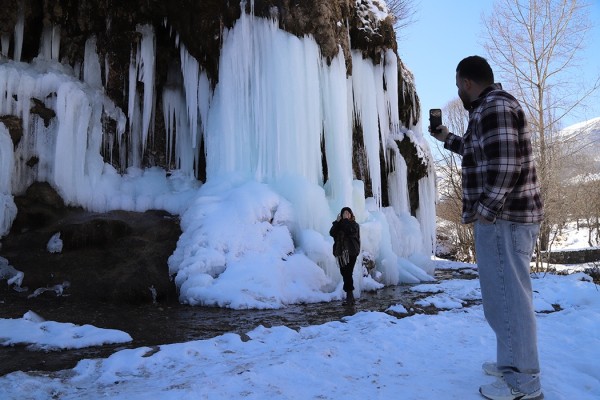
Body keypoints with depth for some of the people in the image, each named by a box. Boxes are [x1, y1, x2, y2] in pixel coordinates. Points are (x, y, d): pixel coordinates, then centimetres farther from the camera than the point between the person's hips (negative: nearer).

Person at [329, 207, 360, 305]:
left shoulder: (354, 224, 3)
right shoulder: (339, 225, 14)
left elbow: (350, 231, -18)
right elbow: (332, 233, -2)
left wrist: (345, 220, -10)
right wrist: (337, 221, -9)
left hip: (351, 253, -5)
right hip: (341, 253, 5)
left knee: (348, 274, -12)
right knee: (344, 274, 6)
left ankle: (349, 295, -9)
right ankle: (350, 296, 15)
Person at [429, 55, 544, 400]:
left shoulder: (494, 106, -14)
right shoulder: (494, 107, 19)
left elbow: (505, 165, -24)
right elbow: (483, 154, 32)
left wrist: (485, 209, -18)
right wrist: (448, 139, 36)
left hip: (502, 218, -11)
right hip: (507, 216, 11)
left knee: (508, 295, -4)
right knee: (507, 293, 18)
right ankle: (513, 362, 31)